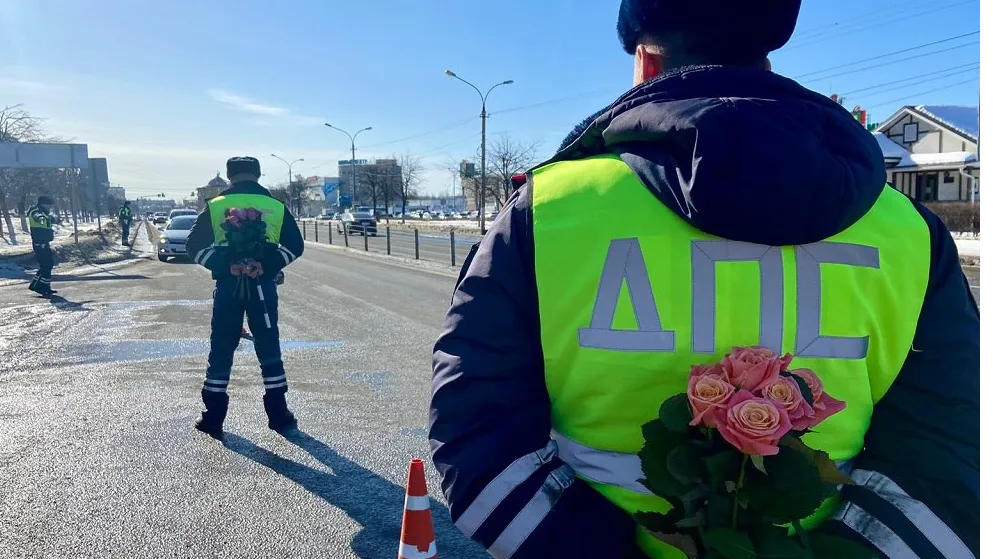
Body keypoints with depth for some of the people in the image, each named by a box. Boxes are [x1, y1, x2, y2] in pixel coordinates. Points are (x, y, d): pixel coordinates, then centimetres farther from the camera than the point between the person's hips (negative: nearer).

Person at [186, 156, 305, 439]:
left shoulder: (215, 206, 3)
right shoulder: (276, 206, 3)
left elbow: (195, 245, -1)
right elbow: (295, 245, -1)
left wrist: (225, 267, -2)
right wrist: (267, 266, -2)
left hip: (227, 286, 0)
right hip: (263, 286, 0)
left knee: (221, 350, 10)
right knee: (269, 349, 9)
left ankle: (213, 418, 16)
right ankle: (279, 415, 13)